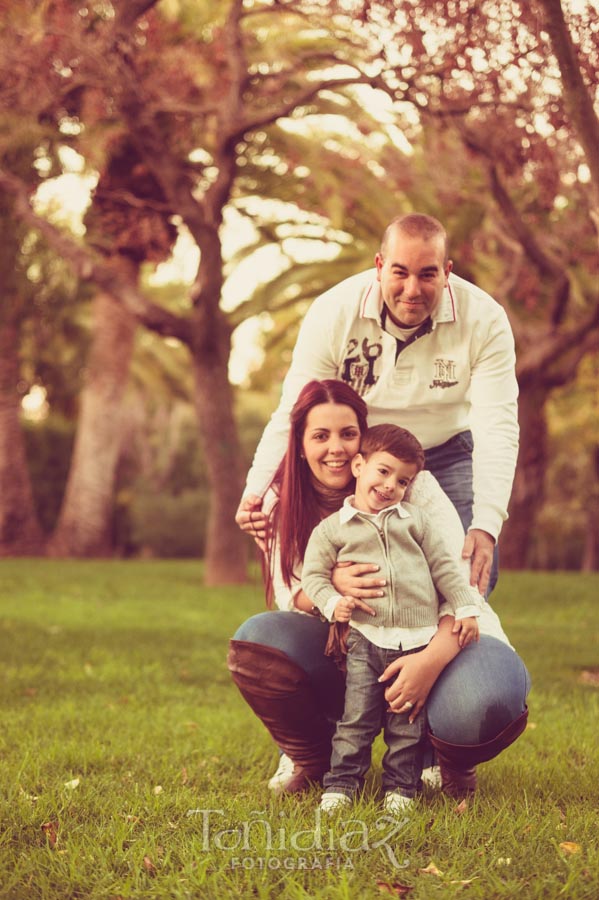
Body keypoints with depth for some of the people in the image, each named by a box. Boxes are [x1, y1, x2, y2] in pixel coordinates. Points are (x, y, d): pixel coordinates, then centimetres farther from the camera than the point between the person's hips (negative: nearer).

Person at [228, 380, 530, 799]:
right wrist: (332, 584, -30)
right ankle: (315, 763, 1)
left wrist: (435, 658, -39)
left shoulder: (410, 483, -13)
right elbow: (290, 595, -4)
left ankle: (455, 763, 3)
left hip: (435, 637, -3)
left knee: (480, 707, -38)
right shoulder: (285, 503, -1)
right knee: (255, 642, -25)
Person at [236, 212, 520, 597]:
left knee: (472, 573, -12)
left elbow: (497, 428, -25)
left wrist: (486, 526, -37)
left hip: (447, 456, 0)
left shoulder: (484, 320, -20)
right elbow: (293, 415, -19)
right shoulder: (333, 313, -20)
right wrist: (257, 491, -35)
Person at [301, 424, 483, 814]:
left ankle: (401, 786, 17)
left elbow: (445, 567, 12)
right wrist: (332, 603, -11)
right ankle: (341, 784, 7)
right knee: (356, 720, -3)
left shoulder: (417, 521, 12)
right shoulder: (332, 529, 6)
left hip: (418, 641, 2)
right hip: (365, 639, -1)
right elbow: (313, 574, 6)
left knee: (407, 726, 6)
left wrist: (466, 608, 4)